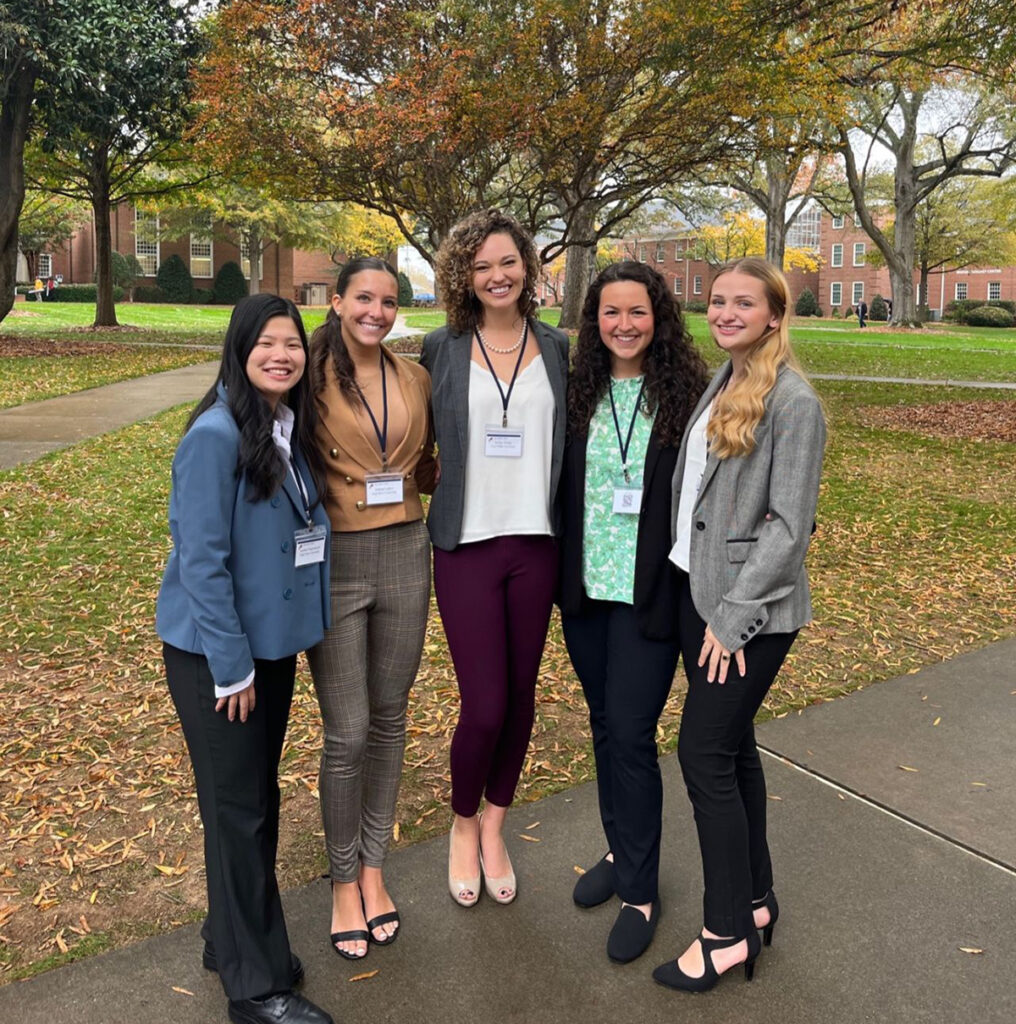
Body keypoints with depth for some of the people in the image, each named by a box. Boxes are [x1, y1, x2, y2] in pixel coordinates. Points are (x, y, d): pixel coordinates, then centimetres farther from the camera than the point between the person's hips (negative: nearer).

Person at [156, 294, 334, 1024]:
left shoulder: (294, 428, 3)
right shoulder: (215, 435, -19)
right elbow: (201, 558, -20)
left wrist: (263, 650, 8)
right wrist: (231, 666, -17)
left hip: (272, 641, 7)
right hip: (216, 652, -7)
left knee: (258, 797, 18)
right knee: (238, 808, 4)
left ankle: (234, 939, 38)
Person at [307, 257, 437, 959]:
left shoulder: (415, 379, 8)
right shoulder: (312, 376, -5)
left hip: (404, 554, 4)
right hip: (334, 559, -4)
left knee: (389, 720, 13)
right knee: (347, 732, 1)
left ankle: (374, 868, 32)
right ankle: (344, 880, 24)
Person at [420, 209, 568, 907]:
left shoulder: (558, 349, 6)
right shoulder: (441, 349, 1)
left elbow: (571, 441, 11)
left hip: (537, 543, 2)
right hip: (467, 544, -2)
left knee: (521, 696, 11)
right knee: (484, 706, -5)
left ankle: (495, 827, 34)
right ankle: (463, 823, 26)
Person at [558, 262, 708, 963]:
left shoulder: (686, 391, -8)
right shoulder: (579, 391, 3)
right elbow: (562, 485, 8)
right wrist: (559, 574, 5)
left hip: (649, 590, -4)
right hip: (585, 587, 5)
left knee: (631, 733, -1)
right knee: (605, 726, 17)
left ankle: (640, 891, 19)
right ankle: (621, 851, 38)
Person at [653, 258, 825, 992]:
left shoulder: (793, 402, -13)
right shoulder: (721, 385, 10)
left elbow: (789, 526, -16)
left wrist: (733, 617, -16)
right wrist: (706, 606, 10)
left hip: (751, 609, -8)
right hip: (698, 592, 8)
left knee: (705, 753, -4)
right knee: (733, 747, 15)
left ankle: (729, 932, 13)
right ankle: (756, 899, 32)